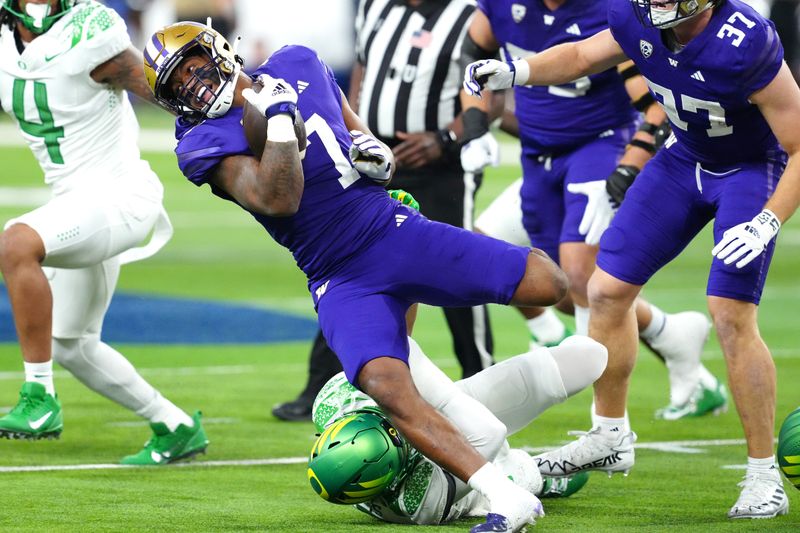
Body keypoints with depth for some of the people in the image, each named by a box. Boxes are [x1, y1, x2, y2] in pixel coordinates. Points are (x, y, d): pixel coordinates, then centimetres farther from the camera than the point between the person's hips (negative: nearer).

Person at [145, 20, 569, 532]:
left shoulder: (298, 65, 7)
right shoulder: (207, 141, -7)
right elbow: (279, 201, -22)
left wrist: (371, 146, 3)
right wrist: (278, 117, -21)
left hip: (397, 233, 4)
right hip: (342, 281, -4)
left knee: (548, 285, -3)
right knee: (388, 389, -30)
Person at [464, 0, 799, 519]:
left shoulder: (746, 44, -36)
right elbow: (582, 56, 7)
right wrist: (515, 72, -9)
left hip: (752, 169, -7)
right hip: (686, 157, 7)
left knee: (732, 316, -18)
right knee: (609, 290, 5)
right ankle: (610, 436, 24)